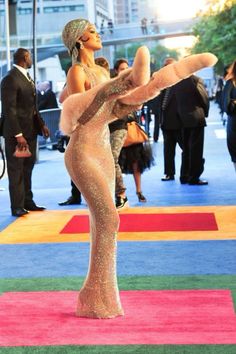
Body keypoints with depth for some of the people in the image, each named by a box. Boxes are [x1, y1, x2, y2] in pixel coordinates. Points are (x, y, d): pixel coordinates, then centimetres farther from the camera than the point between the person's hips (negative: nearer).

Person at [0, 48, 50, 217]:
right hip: (17, 132, -8)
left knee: (27, 168, 15)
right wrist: (18, 135, -22)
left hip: (31, 131, 8)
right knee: (16, 170, 0)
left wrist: (41, 124, 10)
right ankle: (17, 207, 7)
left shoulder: (27, 77, 14)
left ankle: (28, 202, 25)